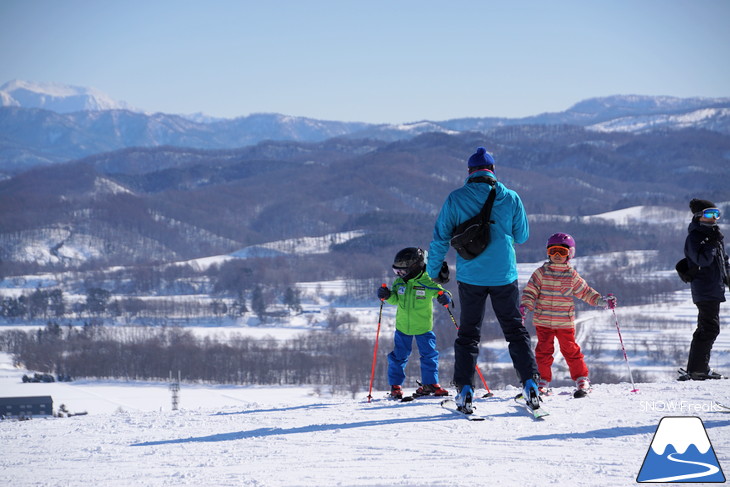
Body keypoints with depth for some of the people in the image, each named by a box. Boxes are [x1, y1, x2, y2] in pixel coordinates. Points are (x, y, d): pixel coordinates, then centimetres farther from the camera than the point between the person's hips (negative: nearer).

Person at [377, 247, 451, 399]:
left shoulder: (427, 282, -13)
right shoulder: (399, 282, -1)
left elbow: (439, 291, -11)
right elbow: (395, 300, 4)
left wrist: (444, 297, -33)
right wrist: (387, 295, -15)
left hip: (423, 327, -2)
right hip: (402, 326, 2)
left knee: (429, 355, 4)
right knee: (398, 356, 4)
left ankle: (430, 383, 18)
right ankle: (395, 385, 14)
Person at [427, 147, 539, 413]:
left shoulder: (455, 199, -6)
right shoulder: (511, 198, -3)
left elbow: (440, 238, -2)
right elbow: (522, 236, 7)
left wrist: (433, 269, 10)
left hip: (470, 277, 0)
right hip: (504, 276, 1)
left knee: (468, 334, 9)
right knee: (516, 331, 11)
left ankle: (465, 389, 2)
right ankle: (530, 383, 3)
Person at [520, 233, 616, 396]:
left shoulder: (572, 276, 3)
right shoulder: (541, 273, 1)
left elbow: (586, 292, 11)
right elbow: (530, 291, 0)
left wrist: (602, 301, 1)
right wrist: (524, 305, -16)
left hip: (565, 322, 0)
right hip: (543, 321, 0)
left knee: (571, 351, 1)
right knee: (543, 351, 1)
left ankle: (582, 380, 10)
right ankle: (543, 382, 10)